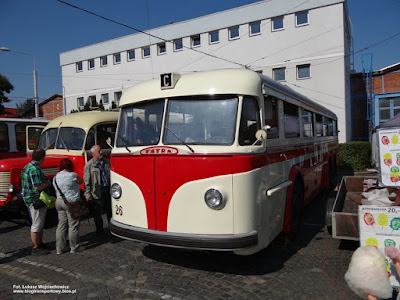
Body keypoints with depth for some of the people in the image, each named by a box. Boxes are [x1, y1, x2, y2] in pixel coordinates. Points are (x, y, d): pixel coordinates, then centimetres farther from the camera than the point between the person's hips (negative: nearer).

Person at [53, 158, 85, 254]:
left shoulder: (56, 177, 9)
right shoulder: (72, 175, -13)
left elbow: (56, 190, 13)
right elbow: (81, 181, 3)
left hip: (59, 201, 7)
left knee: (61, 225, 12)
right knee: (73, 225, 3)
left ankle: (59, 248, 16)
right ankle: (74, 248, 12)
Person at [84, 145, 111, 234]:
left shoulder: (107, 162, 10)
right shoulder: (89, 165, -4)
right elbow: (86, 181, -4)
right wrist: (87, 194, -8)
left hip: (108, 190, 4)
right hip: (97, 192, -4)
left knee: (110, 210, 12)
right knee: (98, 212, 4)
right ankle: (99, 229, 19)